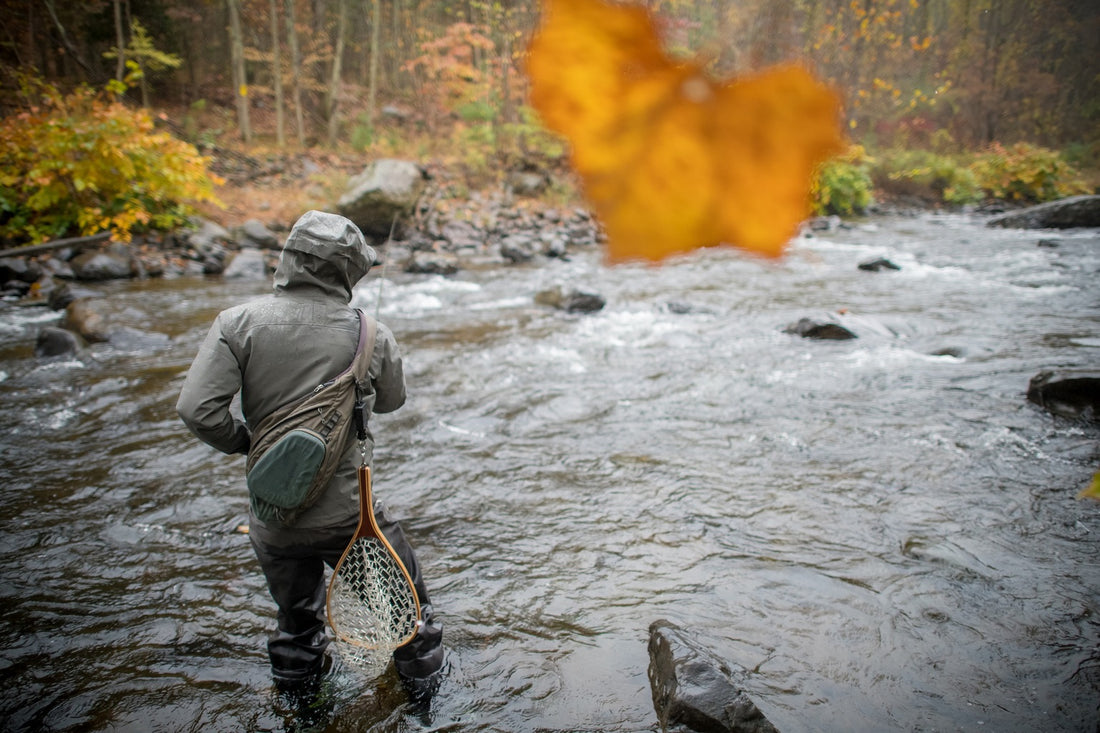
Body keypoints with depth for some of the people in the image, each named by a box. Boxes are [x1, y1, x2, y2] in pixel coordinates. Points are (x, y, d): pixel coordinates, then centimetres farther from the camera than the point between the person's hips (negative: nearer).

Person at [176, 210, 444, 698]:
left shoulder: (237, 323, -10)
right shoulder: (370, 335, -11)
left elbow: (197, 409, -16)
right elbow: (391, 400, 6)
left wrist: (243, 441, 2)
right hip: (344, 510, -2)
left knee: (295, 617, 28)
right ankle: (421, 670, 44)